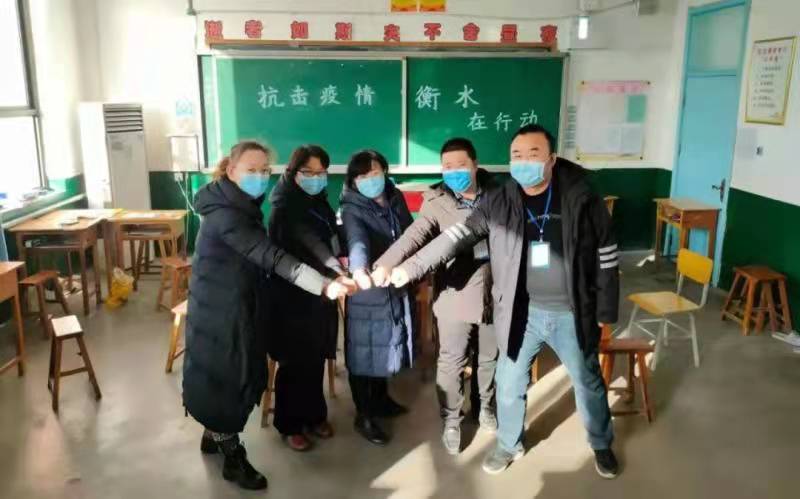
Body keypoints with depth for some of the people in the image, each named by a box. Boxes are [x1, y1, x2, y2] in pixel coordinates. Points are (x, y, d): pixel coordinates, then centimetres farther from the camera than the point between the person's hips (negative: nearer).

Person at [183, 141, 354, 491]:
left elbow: (259, 256, 11)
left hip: (241, 305, 9)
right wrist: (323, 285, -42)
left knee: (238, 373, 19)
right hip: (219, 309, -9)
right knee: (224, 375, 3)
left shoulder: (245, 206, 7)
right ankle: (233, 457, 20)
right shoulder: (224, 213, -25)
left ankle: (213, 435, 39)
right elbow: (270, 256, -35)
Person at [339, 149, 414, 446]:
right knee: (364, 350, 2)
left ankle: (381, 399, 39)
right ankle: (364, 417, 15)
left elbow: (409, 233, 12)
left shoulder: (396, 199, 3)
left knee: (386, 345, 19)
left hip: (396, 286, 6)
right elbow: (356, 239, -37)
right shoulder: (352, 209, -16)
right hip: (367, 290, -6)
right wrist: (358, 268, -55)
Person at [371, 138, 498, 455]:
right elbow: (415, 234, -24)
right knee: (451, 363, 8)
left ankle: (486, 409, 43)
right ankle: (451, 422, 28)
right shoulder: (437, 201, -10)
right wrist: (385, 264, -41)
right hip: (455, 296, -2)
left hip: (494, 294, 3)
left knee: (490, 358, 19)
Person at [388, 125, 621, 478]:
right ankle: (508, 445, 39)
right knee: (509, 383, 14)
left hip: (572, 313, -1)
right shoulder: (498, 203, -7)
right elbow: (456, 237, -11)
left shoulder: (582, 198, -11)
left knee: (588, 383, 18)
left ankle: (601, 445, 43)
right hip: (522, 312, 1)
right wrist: (410, 267, -20)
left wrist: (606, 312, -3)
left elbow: (606, 256, -5)